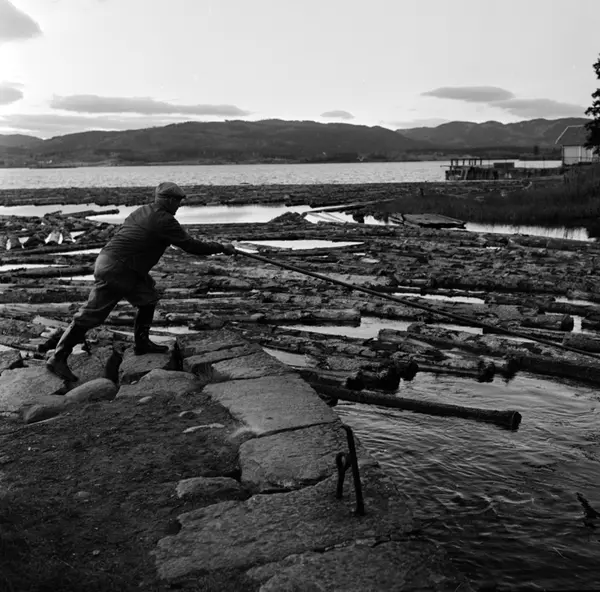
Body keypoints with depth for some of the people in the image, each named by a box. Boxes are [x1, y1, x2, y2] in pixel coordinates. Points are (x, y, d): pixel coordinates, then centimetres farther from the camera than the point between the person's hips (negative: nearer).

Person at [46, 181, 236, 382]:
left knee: (147, 299, 19)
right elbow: (190, 246, -10)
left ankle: (142, 343, 30)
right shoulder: (164, 221, -13)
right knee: (92, 315, -5)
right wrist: (222, 248, 1)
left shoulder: (142, 211, 13)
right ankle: (58, 358, 0)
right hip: (115, 269, -10)